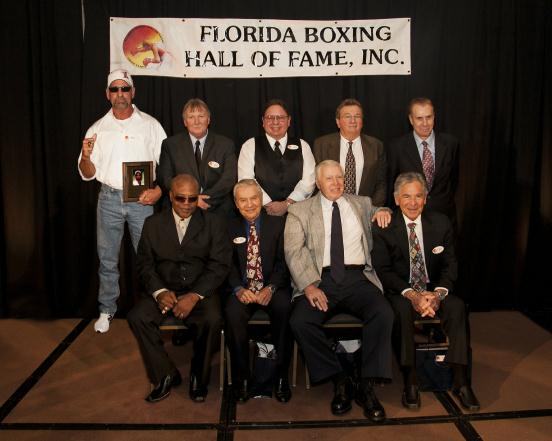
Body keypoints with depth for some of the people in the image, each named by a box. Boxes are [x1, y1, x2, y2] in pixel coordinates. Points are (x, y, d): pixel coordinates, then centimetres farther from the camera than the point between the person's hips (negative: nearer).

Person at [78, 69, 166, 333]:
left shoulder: (150, 125, 2)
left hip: (142, 199, -2)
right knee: (107, 259, 8)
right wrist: (85, 157, -14)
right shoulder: (97, 129, 7)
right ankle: (107, 310, 22)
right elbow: (88, 174, 8)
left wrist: (159, 190, -13)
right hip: (109, 198, 2)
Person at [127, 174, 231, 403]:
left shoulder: (214, 224, 4)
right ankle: (165, 375, -6)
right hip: (164, 291, 2)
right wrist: (159, 291, -15)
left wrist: (194, 296, -18)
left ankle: (199, 376, -3)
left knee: (212, 320, -31)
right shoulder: (153, 224, 10)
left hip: (200, 292, -2)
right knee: (136, 317, -24)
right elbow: (144, 264, 5)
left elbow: (219, 266, -4)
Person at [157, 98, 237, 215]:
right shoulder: (170, 145, 9)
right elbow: (164, 179, 3)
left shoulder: (226, 145, 8)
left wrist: (204, 199, -12)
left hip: (218, 211, 0)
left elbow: (229, 179, -1)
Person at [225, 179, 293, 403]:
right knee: (232, 312, -31)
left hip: (272, 287, -1)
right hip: (243, 289, 1)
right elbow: (229, 264, 6)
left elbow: (283, 261, 0)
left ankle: (281, 375, -17)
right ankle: (242, 376, -13)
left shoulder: (278, 223, 6)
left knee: (284, 308, -33)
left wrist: (271, 288, -16)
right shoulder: (230, 228, 11)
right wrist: (239, 289, -13)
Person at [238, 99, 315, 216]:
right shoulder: (250, 146, 11)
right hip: (261, 212, -1)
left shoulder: (302, 146, 15)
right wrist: (268, 204, -11)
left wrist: (287, 204, -10)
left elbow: (308, 181, 4)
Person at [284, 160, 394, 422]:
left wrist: (383, 212, 11)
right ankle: (339, 381, -8)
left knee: (384, 314, -27)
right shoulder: (300, 211, 12)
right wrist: (308, 285, -17)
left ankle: (367, 386, -13)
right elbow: (293, 250, -1)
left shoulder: (362, 204, 21)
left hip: (358, 278, 1)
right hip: (320, 280, -1)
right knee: (299, 321, -27)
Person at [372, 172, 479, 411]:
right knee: (402, 309, -34)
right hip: (400, 292, -2)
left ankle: (461, 381, -20)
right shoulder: (384, 228, -5)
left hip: (434, 290, 3)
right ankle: (410, 381, -23)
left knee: (457, 306, -27)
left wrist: (438, 293, -19)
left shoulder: (441, 223, 2)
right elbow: (383, 270, -10)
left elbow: (449, 264, 1)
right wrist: (411, 294, -24)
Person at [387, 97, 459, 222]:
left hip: (443, 216, 2)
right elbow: (391, 184, 1)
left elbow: (453, 179, 9)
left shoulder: (450, 143, -2)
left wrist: (446, 203, 7)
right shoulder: (397, 147, -7)